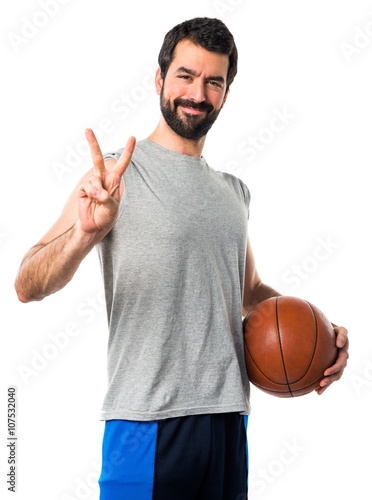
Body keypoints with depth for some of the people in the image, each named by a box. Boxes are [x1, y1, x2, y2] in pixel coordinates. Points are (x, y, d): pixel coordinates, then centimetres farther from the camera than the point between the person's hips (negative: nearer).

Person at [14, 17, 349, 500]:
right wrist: (85, 233, -34)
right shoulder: (117, 173, -6)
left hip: (230, 418, 6)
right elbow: (27, 287, -14)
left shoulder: (234, 190, 13)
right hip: (149, 421, -6)